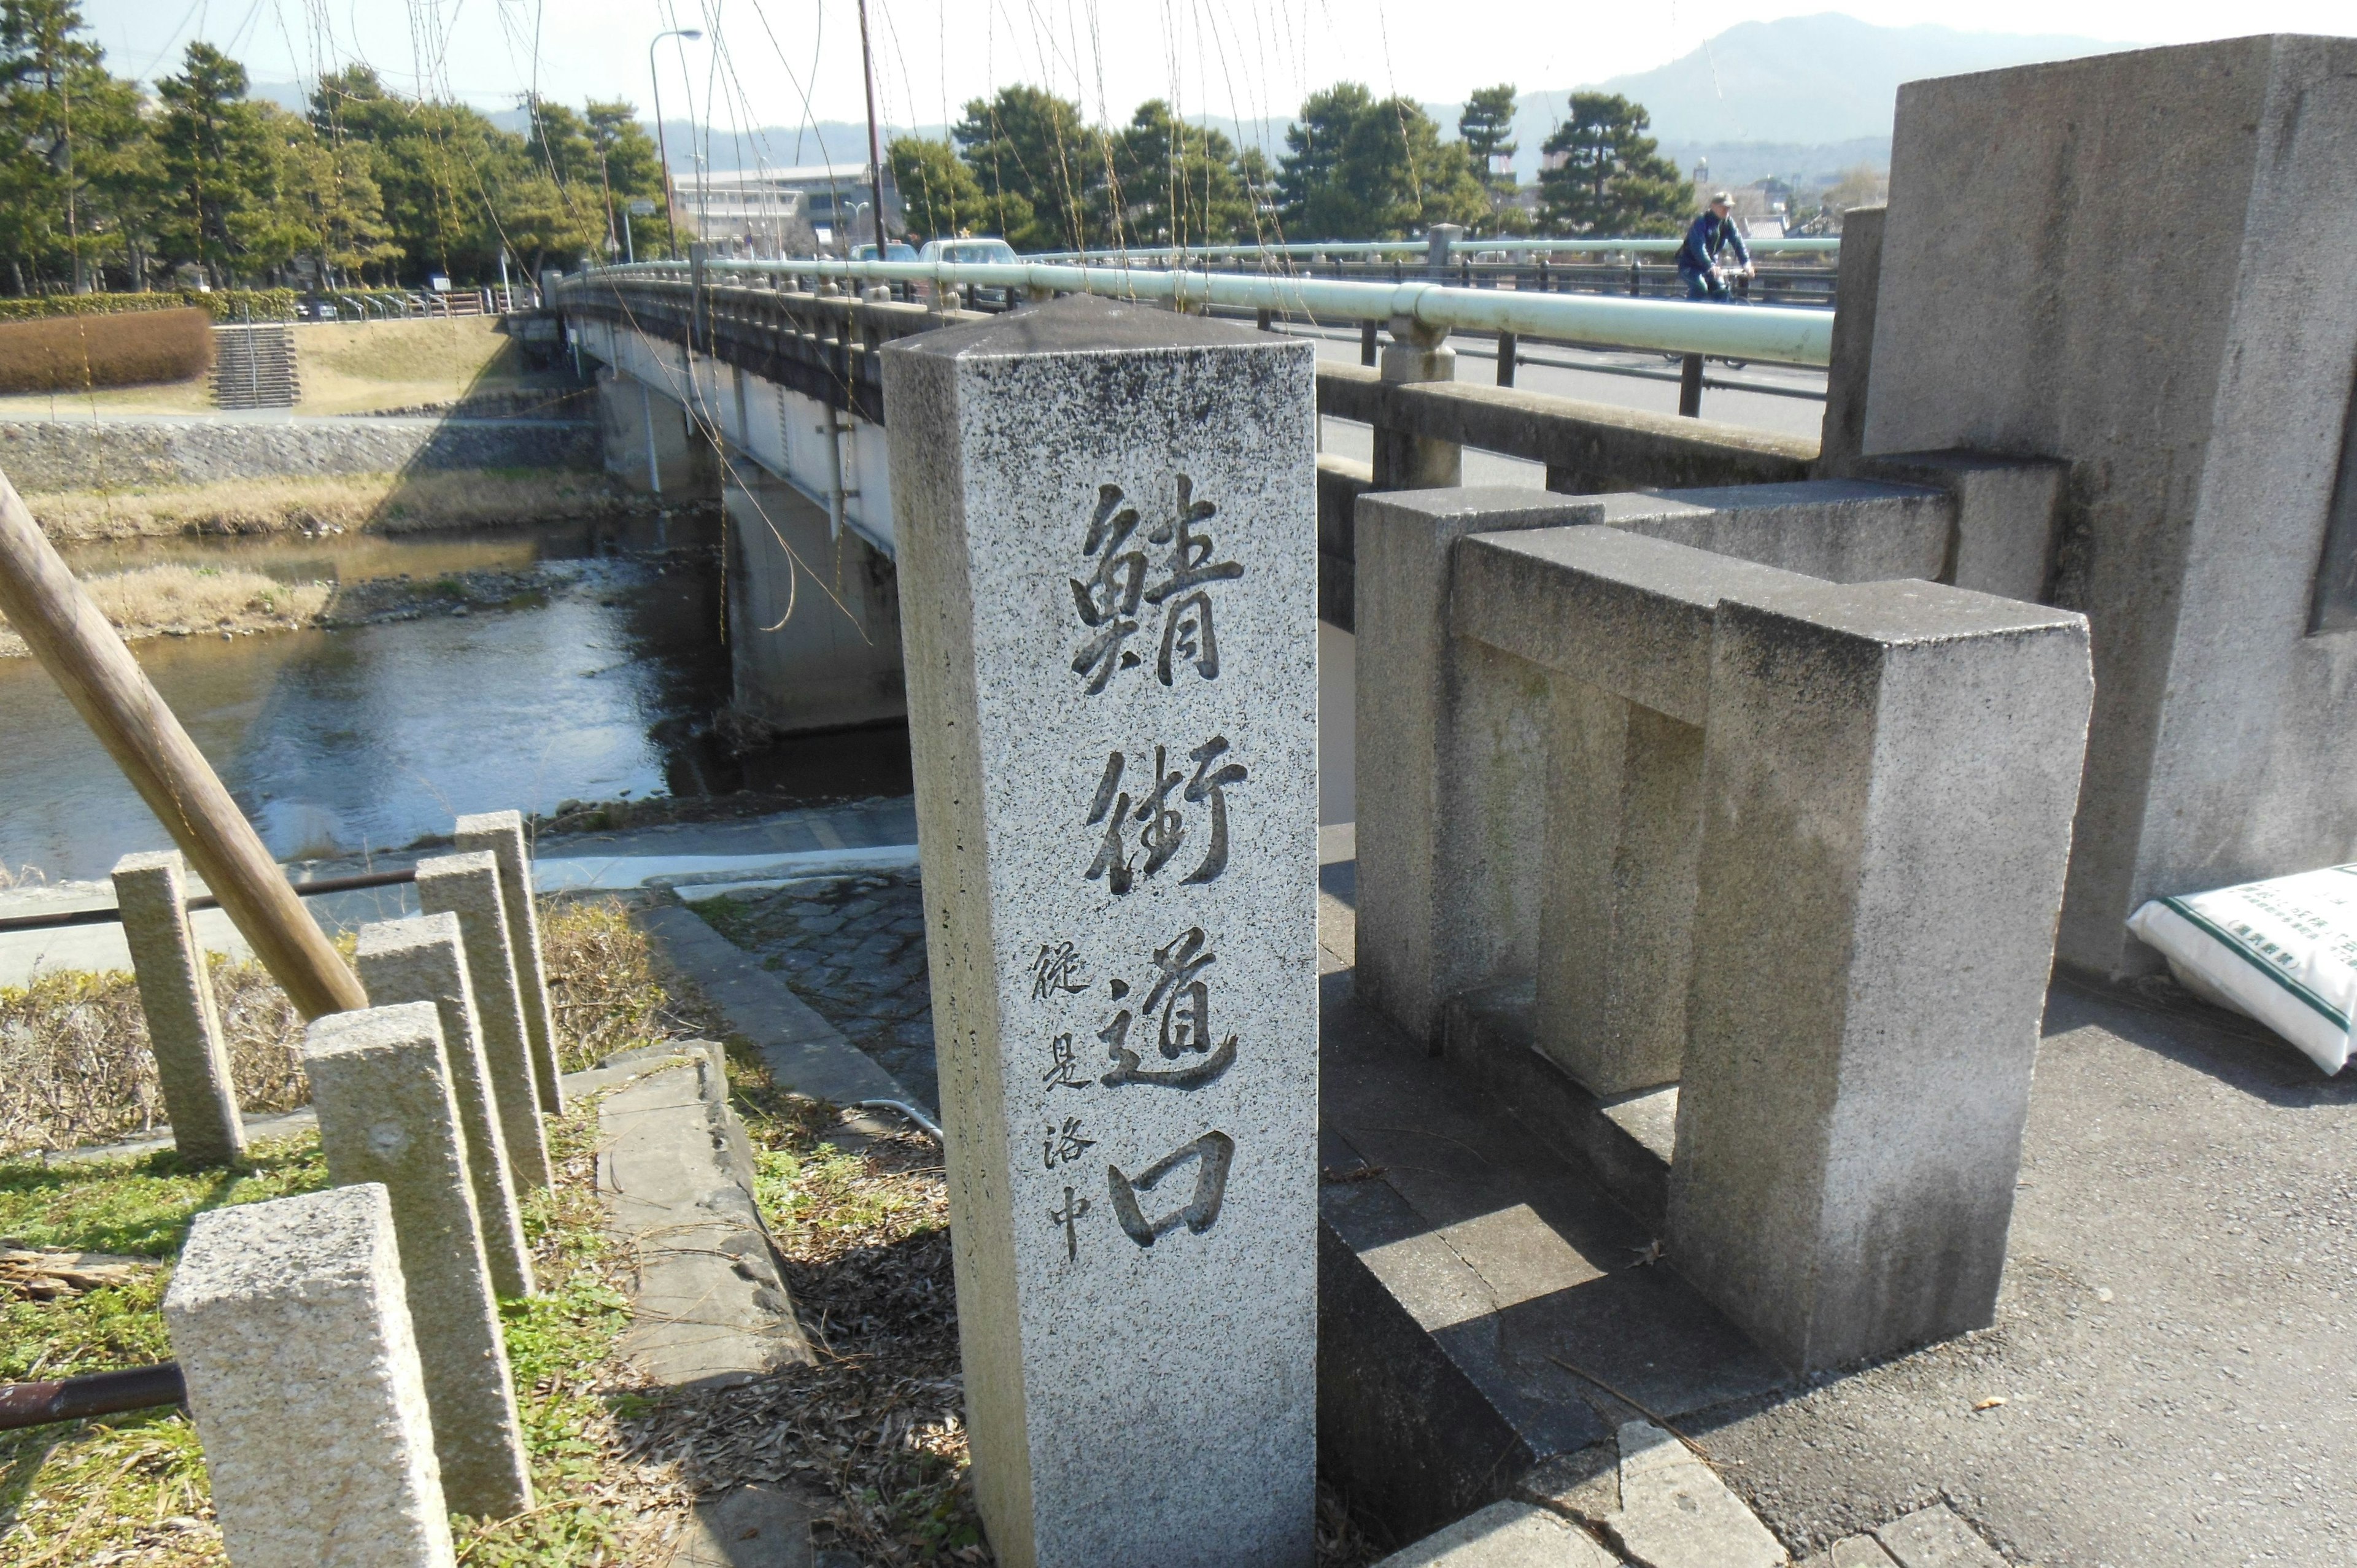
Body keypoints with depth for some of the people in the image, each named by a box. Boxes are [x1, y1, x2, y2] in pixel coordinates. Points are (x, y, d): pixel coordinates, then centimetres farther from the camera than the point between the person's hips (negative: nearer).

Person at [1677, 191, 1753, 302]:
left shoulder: (1728, 222, -3)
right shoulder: (1701, 221, -22)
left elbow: (1737, 242, -13)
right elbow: (1698, 247, -35)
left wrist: (1746, 262, -28)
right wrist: (1711, 266, -48)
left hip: (1711, 263, 6)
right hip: (1690, 264, -6)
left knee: (1721, 290, -7)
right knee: (1701, 288, -29)